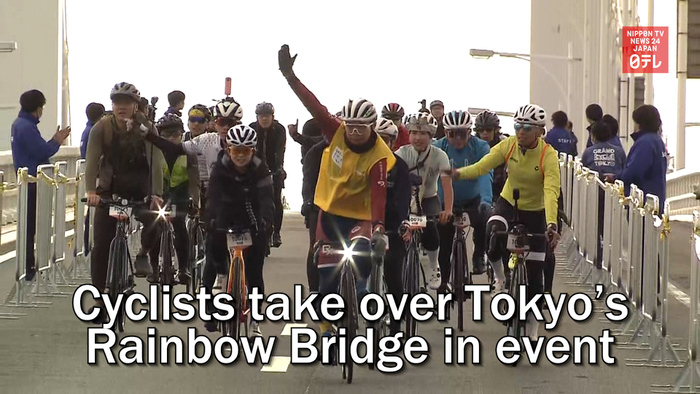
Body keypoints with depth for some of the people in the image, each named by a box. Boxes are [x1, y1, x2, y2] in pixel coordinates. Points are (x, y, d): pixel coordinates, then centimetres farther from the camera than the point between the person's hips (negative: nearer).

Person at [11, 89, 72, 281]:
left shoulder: (19, 124, 14)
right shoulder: (27, 127, -18)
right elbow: (42, 152, -19)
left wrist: (54, 141, 9)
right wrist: (56, 142, -2)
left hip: (26, 181, 10)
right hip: (32, 183, -10)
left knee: (29, 224, 14)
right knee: (31, 225, -6)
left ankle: (29, 266, 20)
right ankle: (29, 269, -3)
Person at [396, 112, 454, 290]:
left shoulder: (439, 155, -17)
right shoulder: (402, 153, -15)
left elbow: (446, 183, -27)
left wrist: (448, 210, -41)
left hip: (429, 199, -1)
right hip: (407, 199, 1)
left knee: (429, 228, -25)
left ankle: (434, 268, -1)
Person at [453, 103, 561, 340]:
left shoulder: (548, 155, -23)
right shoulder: (508, 146, -13)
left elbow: (551, 191, -34)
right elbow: (482, 165, -24)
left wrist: (551, 225, -49)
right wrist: (458, 173, -44)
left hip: (535, 212, -2)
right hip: (509, 203, 2)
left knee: (534, 274, -1)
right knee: (494, 232, -35)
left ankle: (531, 327, 15)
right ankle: (499, 276, -5)